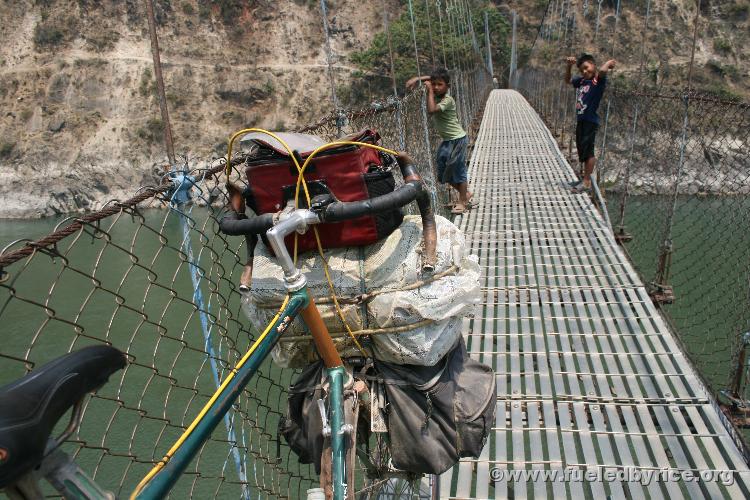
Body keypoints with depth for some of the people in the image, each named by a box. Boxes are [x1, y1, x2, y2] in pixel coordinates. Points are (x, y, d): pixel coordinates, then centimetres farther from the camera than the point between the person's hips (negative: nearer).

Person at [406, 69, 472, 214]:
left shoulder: (448, 100, -22)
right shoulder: (436, 95, 0)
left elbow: (431, 110, -37)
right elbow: (430, 78, 16)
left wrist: (429, 91, -28)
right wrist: (417, 78, -2)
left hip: (457, 139, -9)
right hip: (447, 140, 9)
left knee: (458, 170, 0)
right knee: (444, 173, 13)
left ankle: (463, 201, 13)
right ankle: (465, 194, 29)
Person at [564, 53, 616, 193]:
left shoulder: (598, 79, -8)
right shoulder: (581, 80, 10)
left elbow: (602, 71, -29)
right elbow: (567, 80, 26)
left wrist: (609, 63, -10)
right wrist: (569, 66, 12)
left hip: (590, 121, -7)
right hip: (580, 120, 7)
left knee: (588, 151, -4)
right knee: (583, 151, 13)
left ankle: (587, 183, 1)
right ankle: (585, 179, 24)